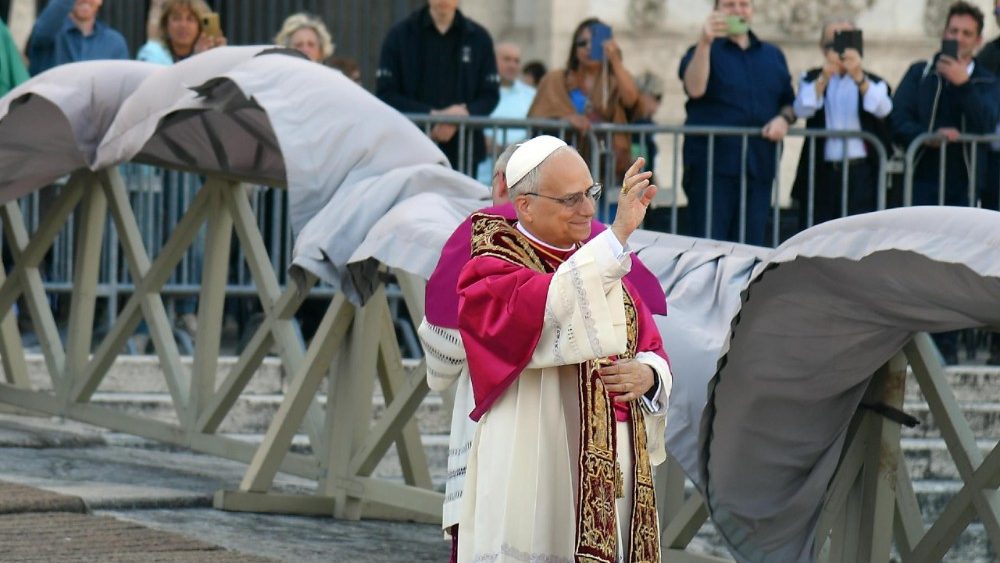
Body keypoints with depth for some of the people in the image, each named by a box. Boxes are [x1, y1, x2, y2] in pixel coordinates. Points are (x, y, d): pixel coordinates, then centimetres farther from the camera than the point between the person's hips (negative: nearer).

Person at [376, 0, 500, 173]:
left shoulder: (478, 38, 8)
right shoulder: (400, 35, 5)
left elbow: (490, 95, 7)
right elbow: (385, 93, -1)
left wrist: (462, 116, -13)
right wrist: (432, 114, -13)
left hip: (462, 151, 1)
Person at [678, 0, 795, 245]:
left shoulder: (773, 56, 18)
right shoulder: (704, 51, 5)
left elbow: (789, 102, 21)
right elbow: (695, 89, -14)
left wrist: (784, 119, -2)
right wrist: (705, 43, -26)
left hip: (759, 167, 4)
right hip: (712, 165, -4)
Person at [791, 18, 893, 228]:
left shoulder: (873, 82, 7)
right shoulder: (812, 79, 10)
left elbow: (882, 108, -15)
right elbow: (802, 110, -10)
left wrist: (859, 77, -33)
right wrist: (824, 79, -27)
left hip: (861, 174, -1)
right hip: (822, 173, 1)